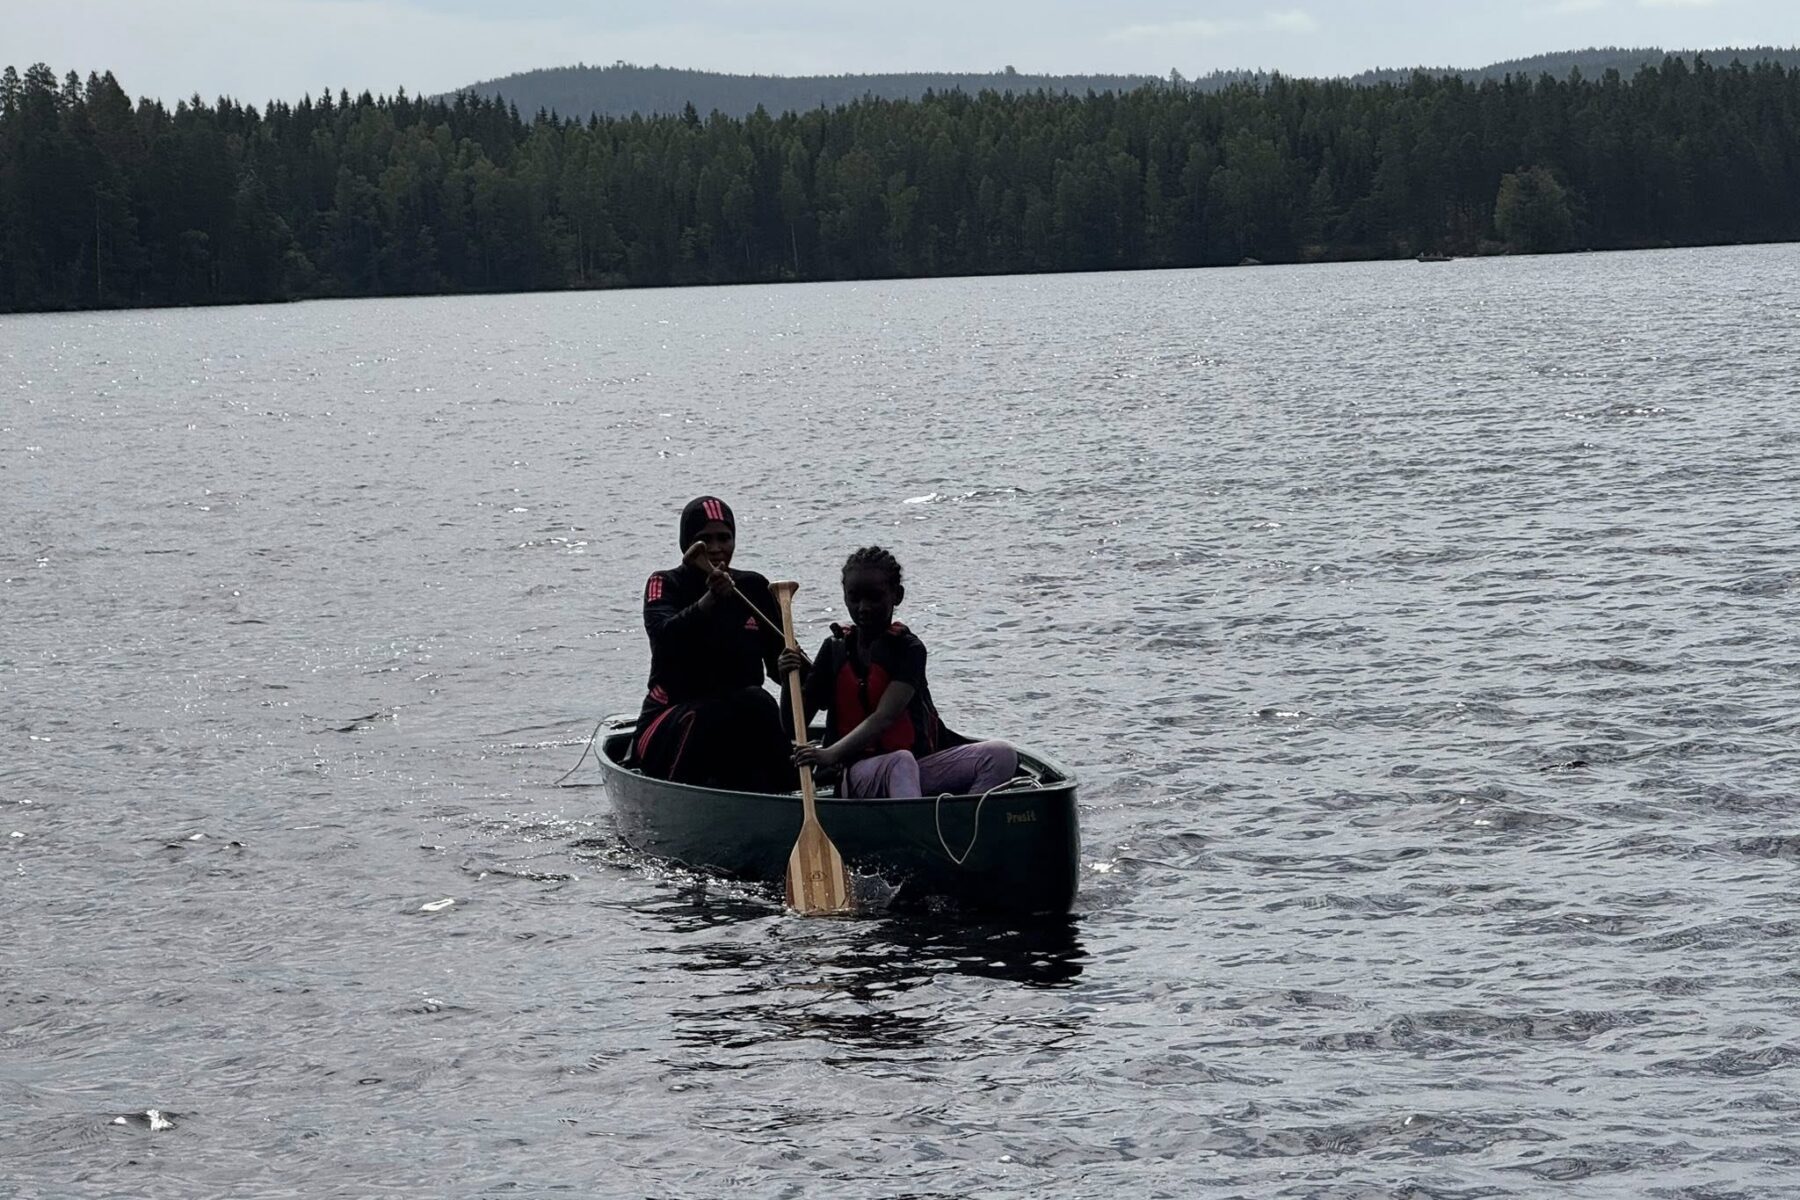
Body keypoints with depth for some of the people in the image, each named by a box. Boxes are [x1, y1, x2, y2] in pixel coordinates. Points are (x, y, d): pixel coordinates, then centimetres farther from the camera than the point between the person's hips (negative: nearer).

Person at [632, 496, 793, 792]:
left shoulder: (753, 588, 12)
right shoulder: (665, 585, 0)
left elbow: (778, 665, 13)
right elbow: (663, 637, -22)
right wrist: (710, 599, -37)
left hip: (740, 728, 4)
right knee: (753, 702, -33)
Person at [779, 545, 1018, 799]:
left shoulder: (908, 648, -1)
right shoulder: (835, 651, 9)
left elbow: (885, 717, -16)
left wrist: (832, 754, -30)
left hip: (919, 769, 0)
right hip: (861, 774, 0)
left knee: (1001, 756, -24)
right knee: (900, 761, -37)